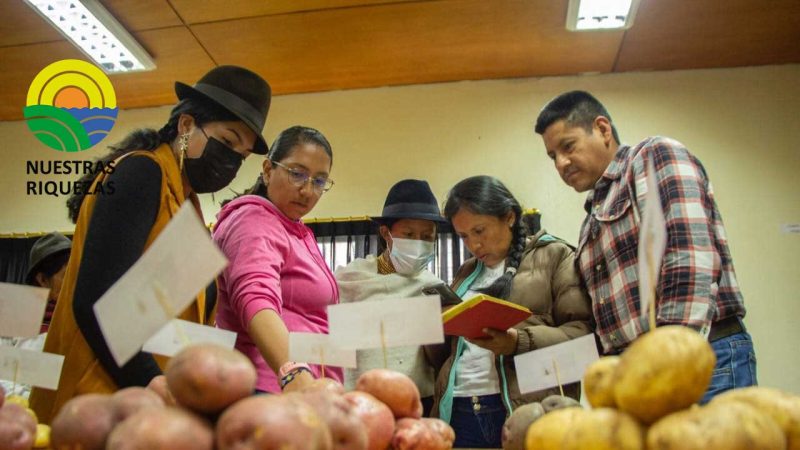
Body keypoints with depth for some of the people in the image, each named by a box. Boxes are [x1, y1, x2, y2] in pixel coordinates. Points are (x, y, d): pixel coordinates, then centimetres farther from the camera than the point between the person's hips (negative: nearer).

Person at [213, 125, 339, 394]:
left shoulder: (300, 234, 20)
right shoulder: (253, 220, -8)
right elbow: (255, 299, -28)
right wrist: (293, 374, -43)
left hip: (308, 386, 8)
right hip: (271, 389, -8)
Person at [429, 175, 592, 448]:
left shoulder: (554, 256, 2)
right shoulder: (466, 273, 18)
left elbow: (584, 332, -7)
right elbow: (442, 354, 21)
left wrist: (521, 342, -21)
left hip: (527, 412, -5)